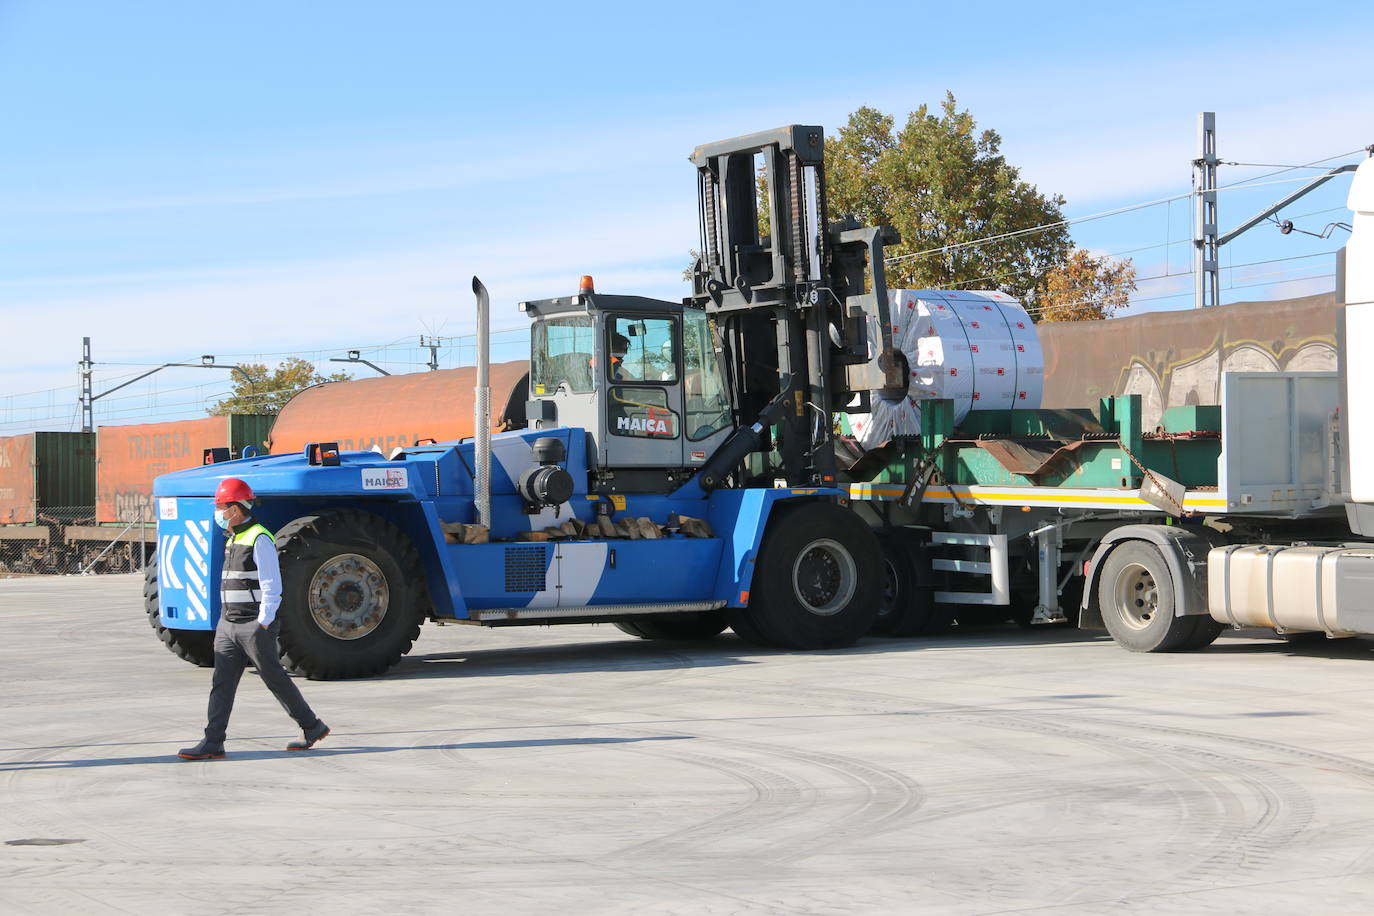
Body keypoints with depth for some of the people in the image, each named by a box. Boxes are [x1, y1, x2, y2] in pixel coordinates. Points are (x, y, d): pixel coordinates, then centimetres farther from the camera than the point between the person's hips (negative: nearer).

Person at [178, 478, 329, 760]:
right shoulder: (234, 539, 15)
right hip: (228, 625, 9)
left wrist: (262, 625, -20)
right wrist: (227, 622, 20)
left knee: (275, 680, 1)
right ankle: (212, 744, -3)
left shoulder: (259, 540, -14)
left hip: (255, 626, -9)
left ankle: (313, 727, 15)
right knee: (222, 682, 1)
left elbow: (272, 587, -17)